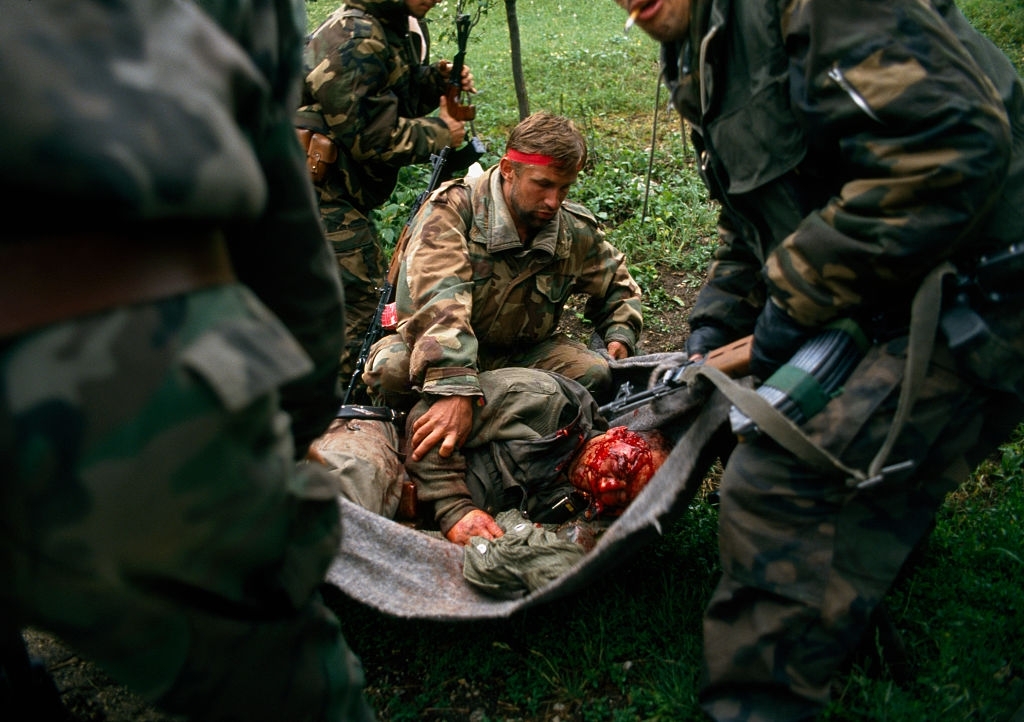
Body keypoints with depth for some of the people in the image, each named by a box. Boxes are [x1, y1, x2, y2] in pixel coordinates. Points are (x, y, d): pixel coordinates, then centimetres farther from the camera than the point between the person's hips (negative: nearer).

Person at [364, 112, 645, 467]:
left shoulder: (577, 232, -3)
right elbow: (439, 301, -37)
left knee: (596, 374, -23)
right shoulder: (452, 209, -20)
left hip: (522, 353, 4)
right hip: (438, 352, -3)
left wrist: (620, 337, -6)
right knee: (394, 368, -35)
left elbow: (618, 286, 17)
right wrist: (455, 389, -51)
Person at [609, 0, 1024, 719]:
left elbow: (950, 143, -28)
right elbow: (752, 223, 23)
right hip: (889, 308, 10)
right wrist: (715, 327, 8)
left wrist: (796, 299, -20)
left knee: (778, 488, -14)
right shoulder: (713, 69, 15)